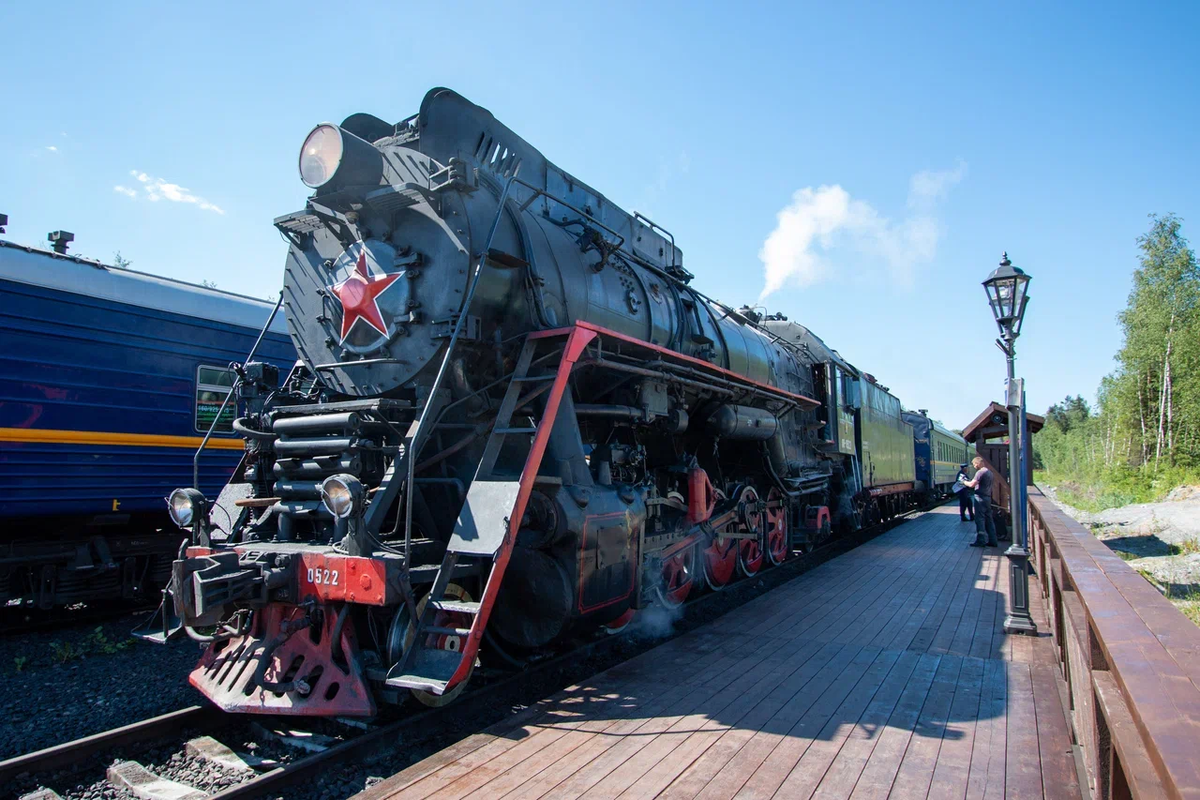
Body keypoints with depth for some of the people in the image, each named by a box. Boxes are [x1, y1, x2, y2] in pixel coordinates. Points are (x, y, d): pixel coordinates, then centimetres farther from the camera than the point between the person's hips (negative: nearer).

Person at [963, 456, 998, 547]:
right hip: (988, 497, 9)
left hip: (980, 497, -9)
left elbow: (972, 484, -22)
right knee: (989, 519, 12)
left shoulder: (980, 472, -15)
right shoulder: (989, 472, 15)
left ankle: (980, 541, -3)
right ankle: (992, 541, 15)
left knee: (979, 519, -5)